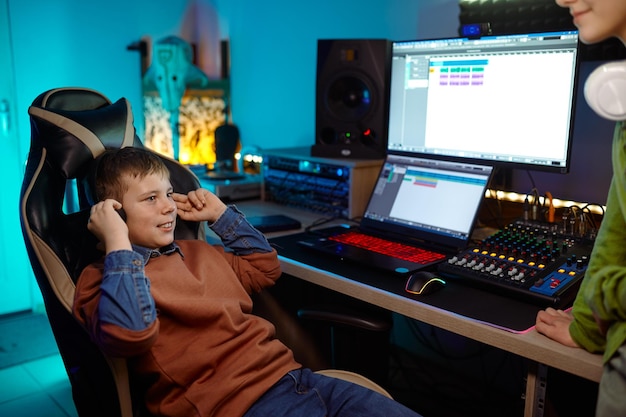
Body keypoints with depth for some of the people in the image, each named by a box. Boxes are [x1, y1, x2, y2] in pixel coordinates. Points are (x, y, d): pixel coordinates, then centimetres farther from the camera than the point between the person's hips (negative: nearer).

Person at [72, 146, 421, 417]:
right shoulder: (103, 277, 1)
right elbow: (130, 333, -21)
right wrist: (118, 243, -15)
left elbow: (265, 267, 32)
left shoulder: (199, 253, 22)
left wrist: (220, 213, 26)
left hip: (292, 376, 8)